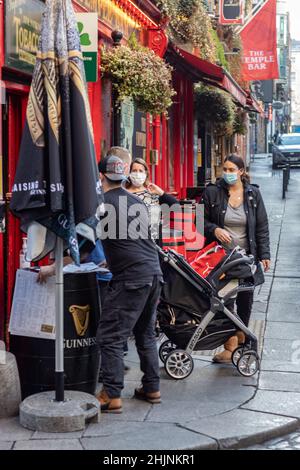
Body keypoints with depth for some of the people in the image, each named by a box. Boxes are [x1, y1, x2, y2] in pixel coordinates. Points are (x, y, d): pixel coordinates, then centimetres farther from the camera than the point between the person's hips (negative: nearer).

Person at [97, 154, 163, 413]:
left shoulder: (102, 203, -5)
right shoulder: (138, 202, 16)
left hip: (131, 278, -8)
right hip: (154, 273, 8)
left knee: (110, 337, -3)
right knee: (146, 334, 18)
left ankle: (112, 396, -4)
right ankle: (152, 388, 22)